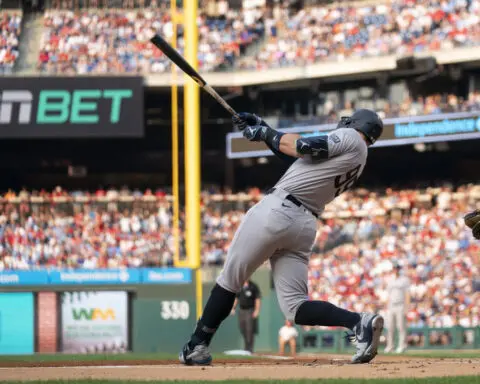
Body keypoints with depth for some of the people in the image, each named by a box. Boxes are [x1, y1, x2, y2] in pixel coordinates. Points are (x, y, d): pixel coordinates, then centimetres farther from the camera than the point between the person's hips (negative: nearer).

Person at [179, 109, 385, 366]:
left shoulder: (350, 138, 0)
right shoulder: (358, 157, 24)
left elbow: (302, 147, -13)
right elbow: (296, 158, 26)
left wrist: (267, 133, 2)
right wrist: (263, 129, 22)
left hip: (277, 210, -8)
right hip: (305, 226, 8)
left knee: (230, 279, 6)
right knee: (295, 306, 1)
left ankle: (197, 346, 9)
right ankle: (359, 322, -20)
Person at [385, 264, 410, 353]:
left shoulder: (404, 280, 1)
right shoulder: (391, 280, 18)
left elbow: (407, 294, -4)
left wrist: (406, 307, -13)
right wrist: (387, 308, 13)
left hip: (400, 306, -6)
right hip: (391, 306, 6)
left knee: (401, 326, -8)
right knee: (390, 327, 2)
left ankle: (402, 345, -7)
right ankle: (390, 345, 6)